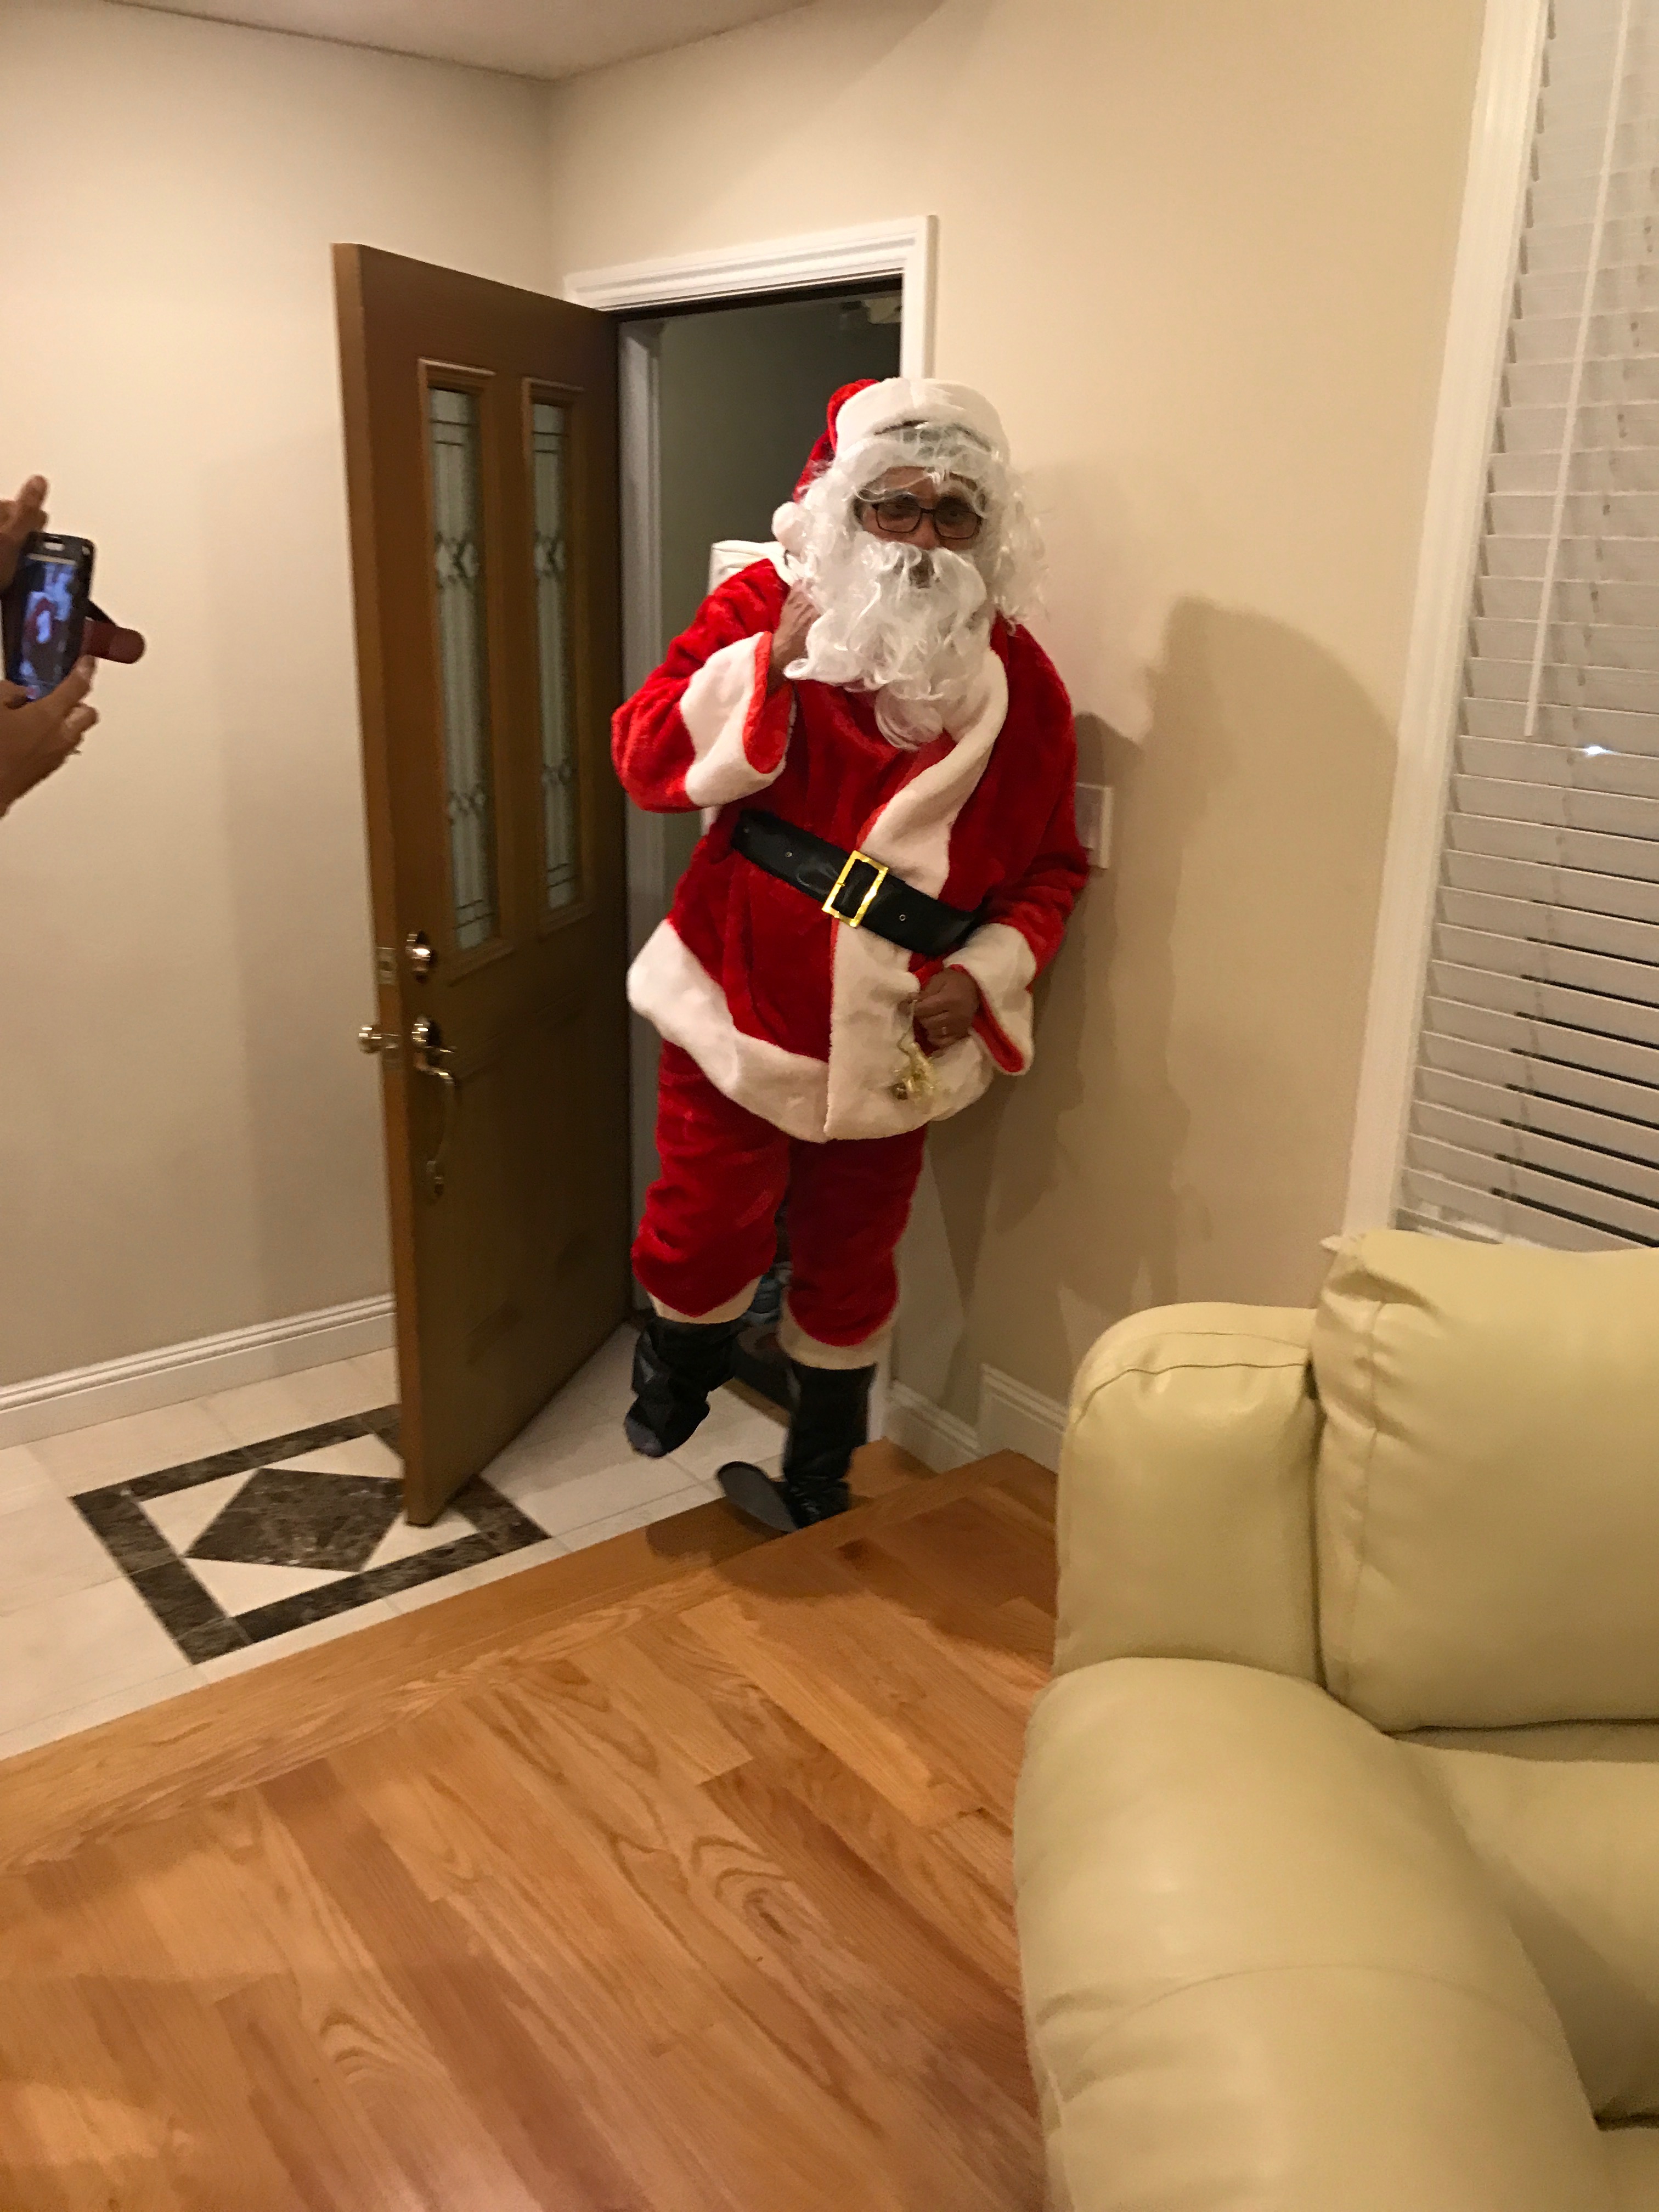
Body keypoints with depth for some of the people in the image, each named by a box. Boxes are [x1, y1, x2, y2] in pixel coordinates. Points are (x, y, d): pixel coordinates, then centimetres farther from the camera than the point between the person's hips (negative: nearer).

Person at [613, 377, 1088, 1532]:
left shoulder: (1017, 678, -1)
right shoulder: (762, 607, -6)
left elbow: (1050, 865, 6)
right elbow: (651, 763, -14)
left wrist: (987, 972, -10)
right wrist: (776, 660, -24)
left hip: (891, 1034, 2)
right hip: (742, 999, -2)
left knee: (850, 1263, 15)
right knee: (705, 1236, -1)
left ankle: (816, 1483, 37)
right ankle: (679, 1369, 37)